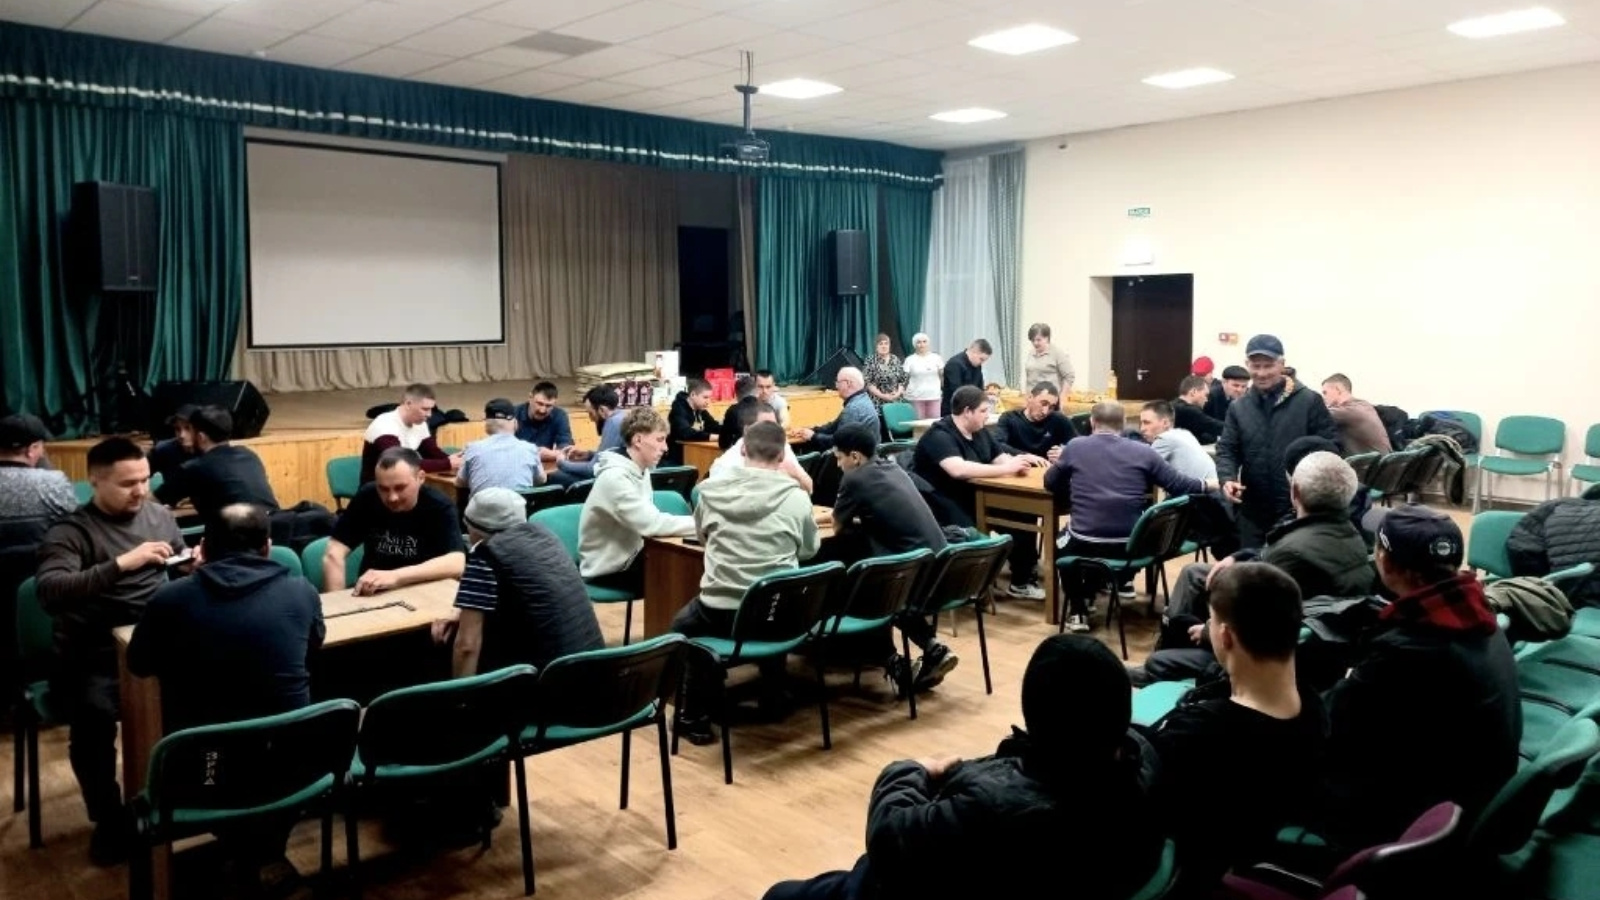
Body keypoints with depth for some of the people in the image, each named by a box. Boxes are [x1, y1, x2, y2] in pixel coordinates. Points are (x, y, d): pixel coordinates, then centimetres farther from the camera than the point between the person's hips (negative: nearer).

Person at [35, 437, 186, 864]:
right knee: (92, 715, -33)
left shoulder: (159, 516, 14)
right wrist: (121, 563, -27)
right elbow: (49, 593, -19)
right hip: (94, 656, -3)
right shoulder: (69, 531, -3)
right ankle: (108, 819, -5)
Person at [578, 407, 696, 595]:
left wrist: (697, 521, -12)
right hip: (608, 569, -8)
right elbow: (651, 523, -31)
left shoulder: (640, 469, 4)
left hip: (630, 554, 8)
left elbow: (648, 520, 1)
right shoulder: (615, 477, -25)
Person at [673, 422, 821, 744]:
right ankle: (773, 701, 44)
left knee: (683, 624, 31)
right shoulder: (796, 497, -5)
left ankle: (695, 717, 27)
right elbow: (810, 549, 13)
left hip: (719, 612, -1)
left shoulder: (711, 491, -1)